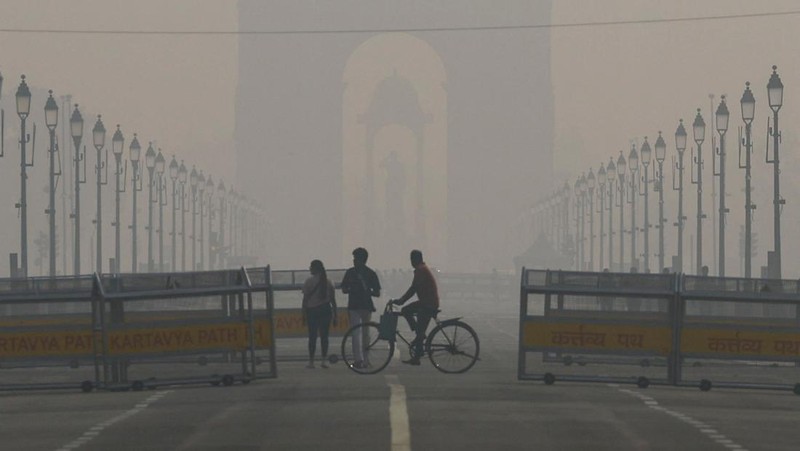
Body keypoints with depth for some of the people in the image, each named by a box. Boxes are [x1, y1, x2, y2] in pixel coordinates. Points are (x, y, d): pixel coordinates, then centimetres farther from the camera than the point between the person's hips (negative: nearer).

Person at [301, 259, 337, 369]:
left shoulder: (309, 281, -5)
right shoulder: (328, 282, 6)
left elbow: (305, 299, -5)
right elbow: (333, 300, 7)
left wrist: (303, 314, 0)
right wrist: (335, 316, 12)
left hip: (312, 311, -3)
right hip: (326, 310, 3)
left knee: (312, 336, 1)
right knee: (324, 336, 4)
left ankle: (311, 361, 1)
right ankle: (324, 360, -1)